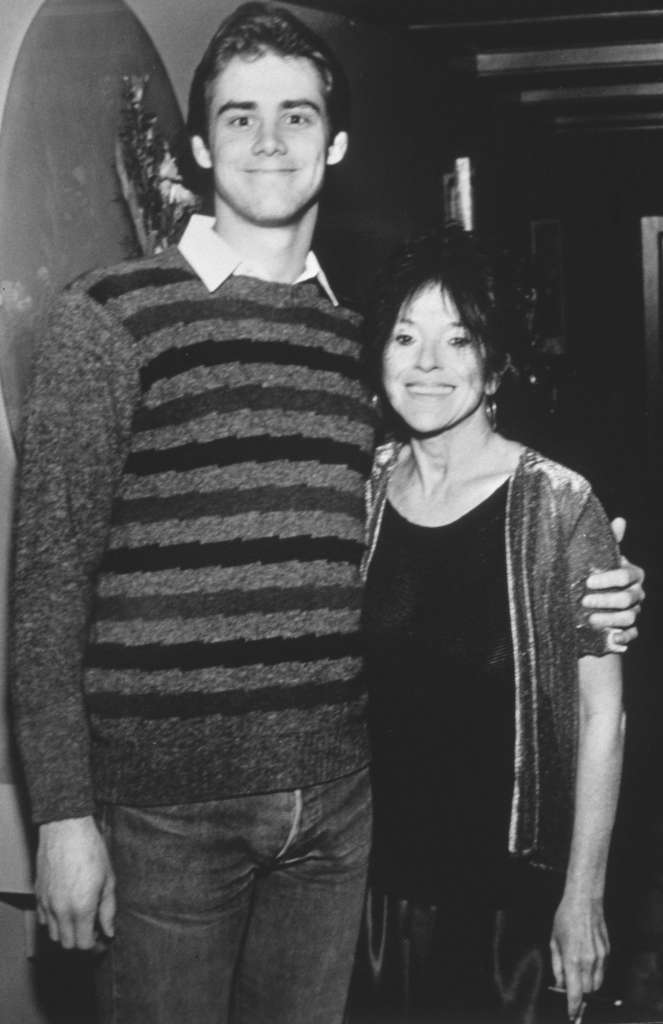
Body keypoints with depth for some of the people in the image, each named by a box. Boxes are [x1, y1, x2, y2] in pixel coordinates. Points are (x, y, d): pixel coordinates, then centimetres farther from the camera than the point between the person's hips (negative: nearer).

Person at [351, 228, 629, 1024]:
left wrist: (583, 893, -9)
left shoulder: (556, 505, -12)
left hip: (511, 877, -3)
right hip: (382, 870, 3)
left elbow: (602, 714, -9)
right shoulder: (361, 492, -1)